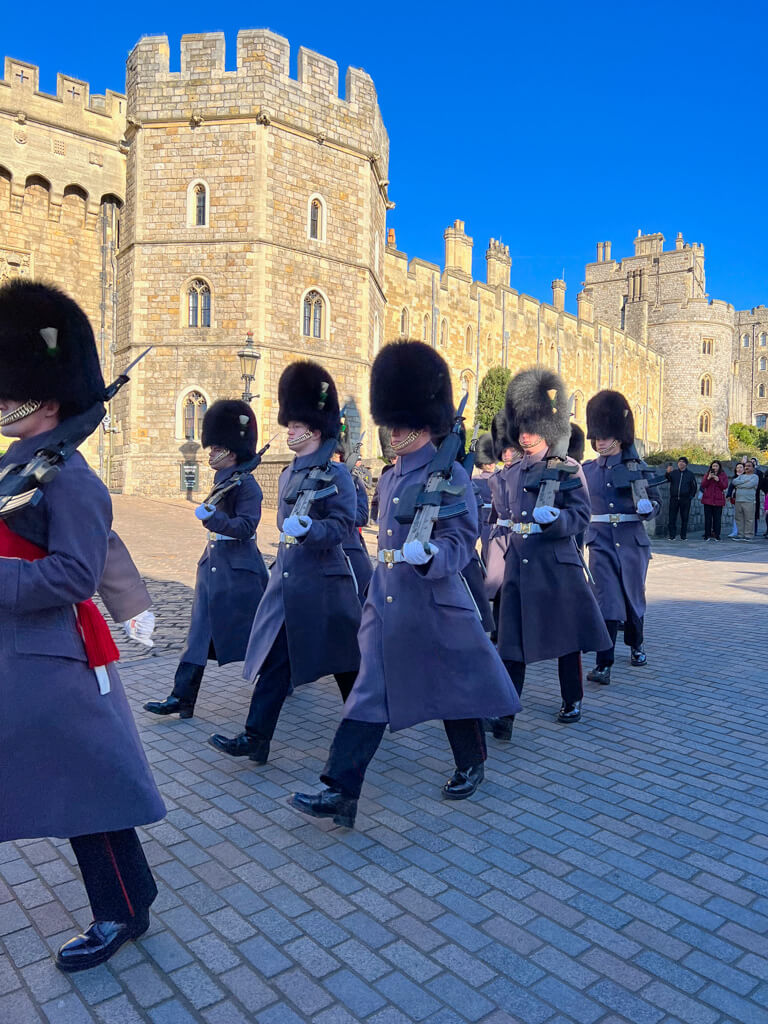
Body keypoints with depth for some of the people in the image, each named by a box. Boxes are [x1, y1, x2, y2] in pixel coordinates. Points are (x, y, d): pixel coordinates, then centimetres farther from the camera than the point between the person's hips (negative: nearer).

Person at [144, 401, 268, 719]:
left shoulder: (247, 484, -14)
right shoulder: (221, 480, 11)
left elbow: (246, 526, -24)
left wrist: (213, 518, -34)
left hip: (239, 569, -8)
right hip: (212, 564, 8)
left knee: (256, 631, 7)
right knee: (201, 632, 5)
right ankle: (181, 698, 7)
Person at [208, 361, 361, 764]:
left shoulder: (335, 474, -11)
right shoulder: (288, 475, 12)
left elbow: (343, 526, -16)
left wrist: (307, 528, -33)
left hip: (324, 583, -6)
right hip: (287, 579, 7)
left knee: (343, 659, 10)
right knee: (274, 659, 4)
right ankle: (256, 738, 9)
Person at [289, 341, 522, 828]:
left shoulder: (450, 476, -11)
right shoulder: (390, 479, 11)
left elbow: (461, 542, -16)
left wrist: (427, 554, -36)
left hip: (436, 607, -6)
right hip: (386, 604, 6)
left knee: (454, 690, 13)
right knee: (369, 695, 5)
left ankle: (471, 766, 38)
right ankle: (340, 791, 11)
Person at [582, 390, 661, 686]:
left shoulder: (637, 467, -1)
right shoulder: (587, 470, 3)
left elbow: (656, 503, 2)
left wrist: (647, 508, -21)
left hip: (632, 541, 0)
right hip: (601, 542, 0)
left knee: (633, 596, 14)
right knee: (606, 600, -7)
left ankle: (636, 645, 40)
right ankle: (603, 664, -5)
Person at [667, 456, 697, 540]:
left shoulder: (690, 474, 8)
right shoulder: (673, 473, 9)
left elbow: (694, 487, 11)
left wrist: (691, 496, 2)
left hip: (685, 499, 0)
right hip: (674, 498, 0)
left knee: (684, 518, 3)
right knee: (672, 517, -2)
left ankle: (683, 536, 10)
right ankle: (672, 535, 3)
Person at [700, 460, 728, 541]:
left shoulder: (723, 475, 8)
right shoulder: (707, 474, 11)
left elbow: (725, 486, -2)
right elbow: (703, 485, 2)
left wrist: (718, 480, -15)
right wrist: (708, 478, -12)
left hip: (718, 500, -1)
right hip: (708, 499, 1)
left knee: (717, 518, -2)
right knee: (708, 518, 1)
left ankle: (716, 535, 3)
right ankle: (707, 535, 5)